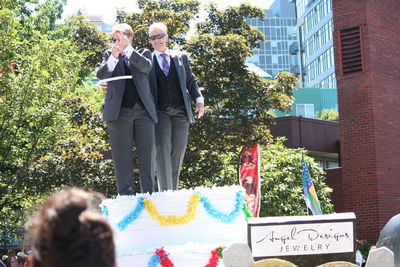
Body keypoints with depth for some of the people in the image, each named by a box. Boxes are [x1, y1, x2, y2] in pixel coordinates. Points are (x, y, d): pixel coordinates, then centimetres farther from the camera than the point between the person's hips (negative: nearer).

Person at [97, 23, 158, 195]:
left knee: (148, 154, 0)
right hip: (119, 112, 0)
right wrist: (114, 56, -8)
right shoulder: (109, 55, 19)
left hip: (143, 111, 0)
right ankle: (125, 195, 0)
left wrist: (127, 48, -6)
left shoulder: (143, 53, 17)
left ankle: (148, 195, 5)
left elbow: (146, 66, -6)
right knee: (122, 156, -3)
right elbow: (101, 74, 2)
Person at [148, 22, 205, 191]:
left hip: (181, 112, 3)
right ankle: (165, 192, -19)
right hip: (160, 112, -3)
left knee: (178, 152, 3)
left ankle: (174, 191, 9)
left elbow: (190, 80, 17)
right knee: (163, 150, -14)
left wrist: (199, 99, 4)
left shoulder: (180, 57, 16)